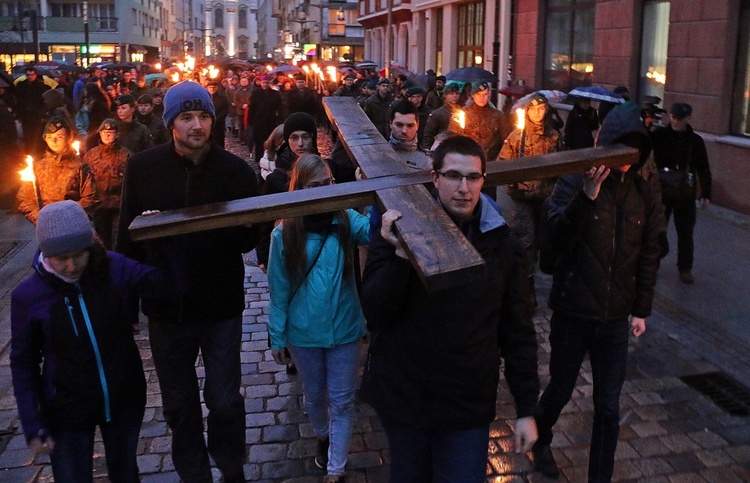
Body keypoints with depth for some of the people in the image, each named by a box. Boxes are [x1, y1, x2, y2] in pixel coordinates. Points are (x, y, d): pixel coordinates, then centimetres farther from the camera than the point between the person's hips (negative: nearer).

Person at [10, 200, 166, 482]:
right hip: (67, 413, -2)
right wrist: (33, 427, -8)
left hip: (124, 400, 2)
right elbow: (24, 364, -6)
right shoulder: (28, 296, -15)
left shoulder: (113, 268, -12)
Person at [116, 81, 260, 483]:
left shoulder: (236, 170, -8)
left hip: (221, 306, -1)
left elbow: (249, 239, -4)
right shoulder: (142, 167, -5)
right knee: (178, 404, 17)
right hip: (165, 306, 2)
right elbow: (127, 237, 1)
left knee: (224, 400, 9)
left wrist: (224, 227, -24)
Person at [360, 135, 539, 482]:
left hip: (468, 404, 0)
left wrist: (526, 409, 2)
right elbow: (374, 312, -13)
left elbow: (518, 331, 1)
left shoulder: (501, 243, -5)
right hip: (402, 396, 0)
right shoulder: (398, 230, -9)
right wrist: (400, 254, -29)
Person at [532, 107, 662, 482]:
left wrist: (641, 309, 8)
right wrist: (587, 196, -33)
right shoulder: (574, 183, -11)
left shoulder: (642, 193, 2)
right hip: (572, 311, -3)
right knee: (561, 389, 15)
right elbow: (558, 238, -22)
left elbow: (648, 254, 9)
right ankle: (540, 440, 44)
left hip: (615, 317, 3)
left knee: (609, 406, 8)